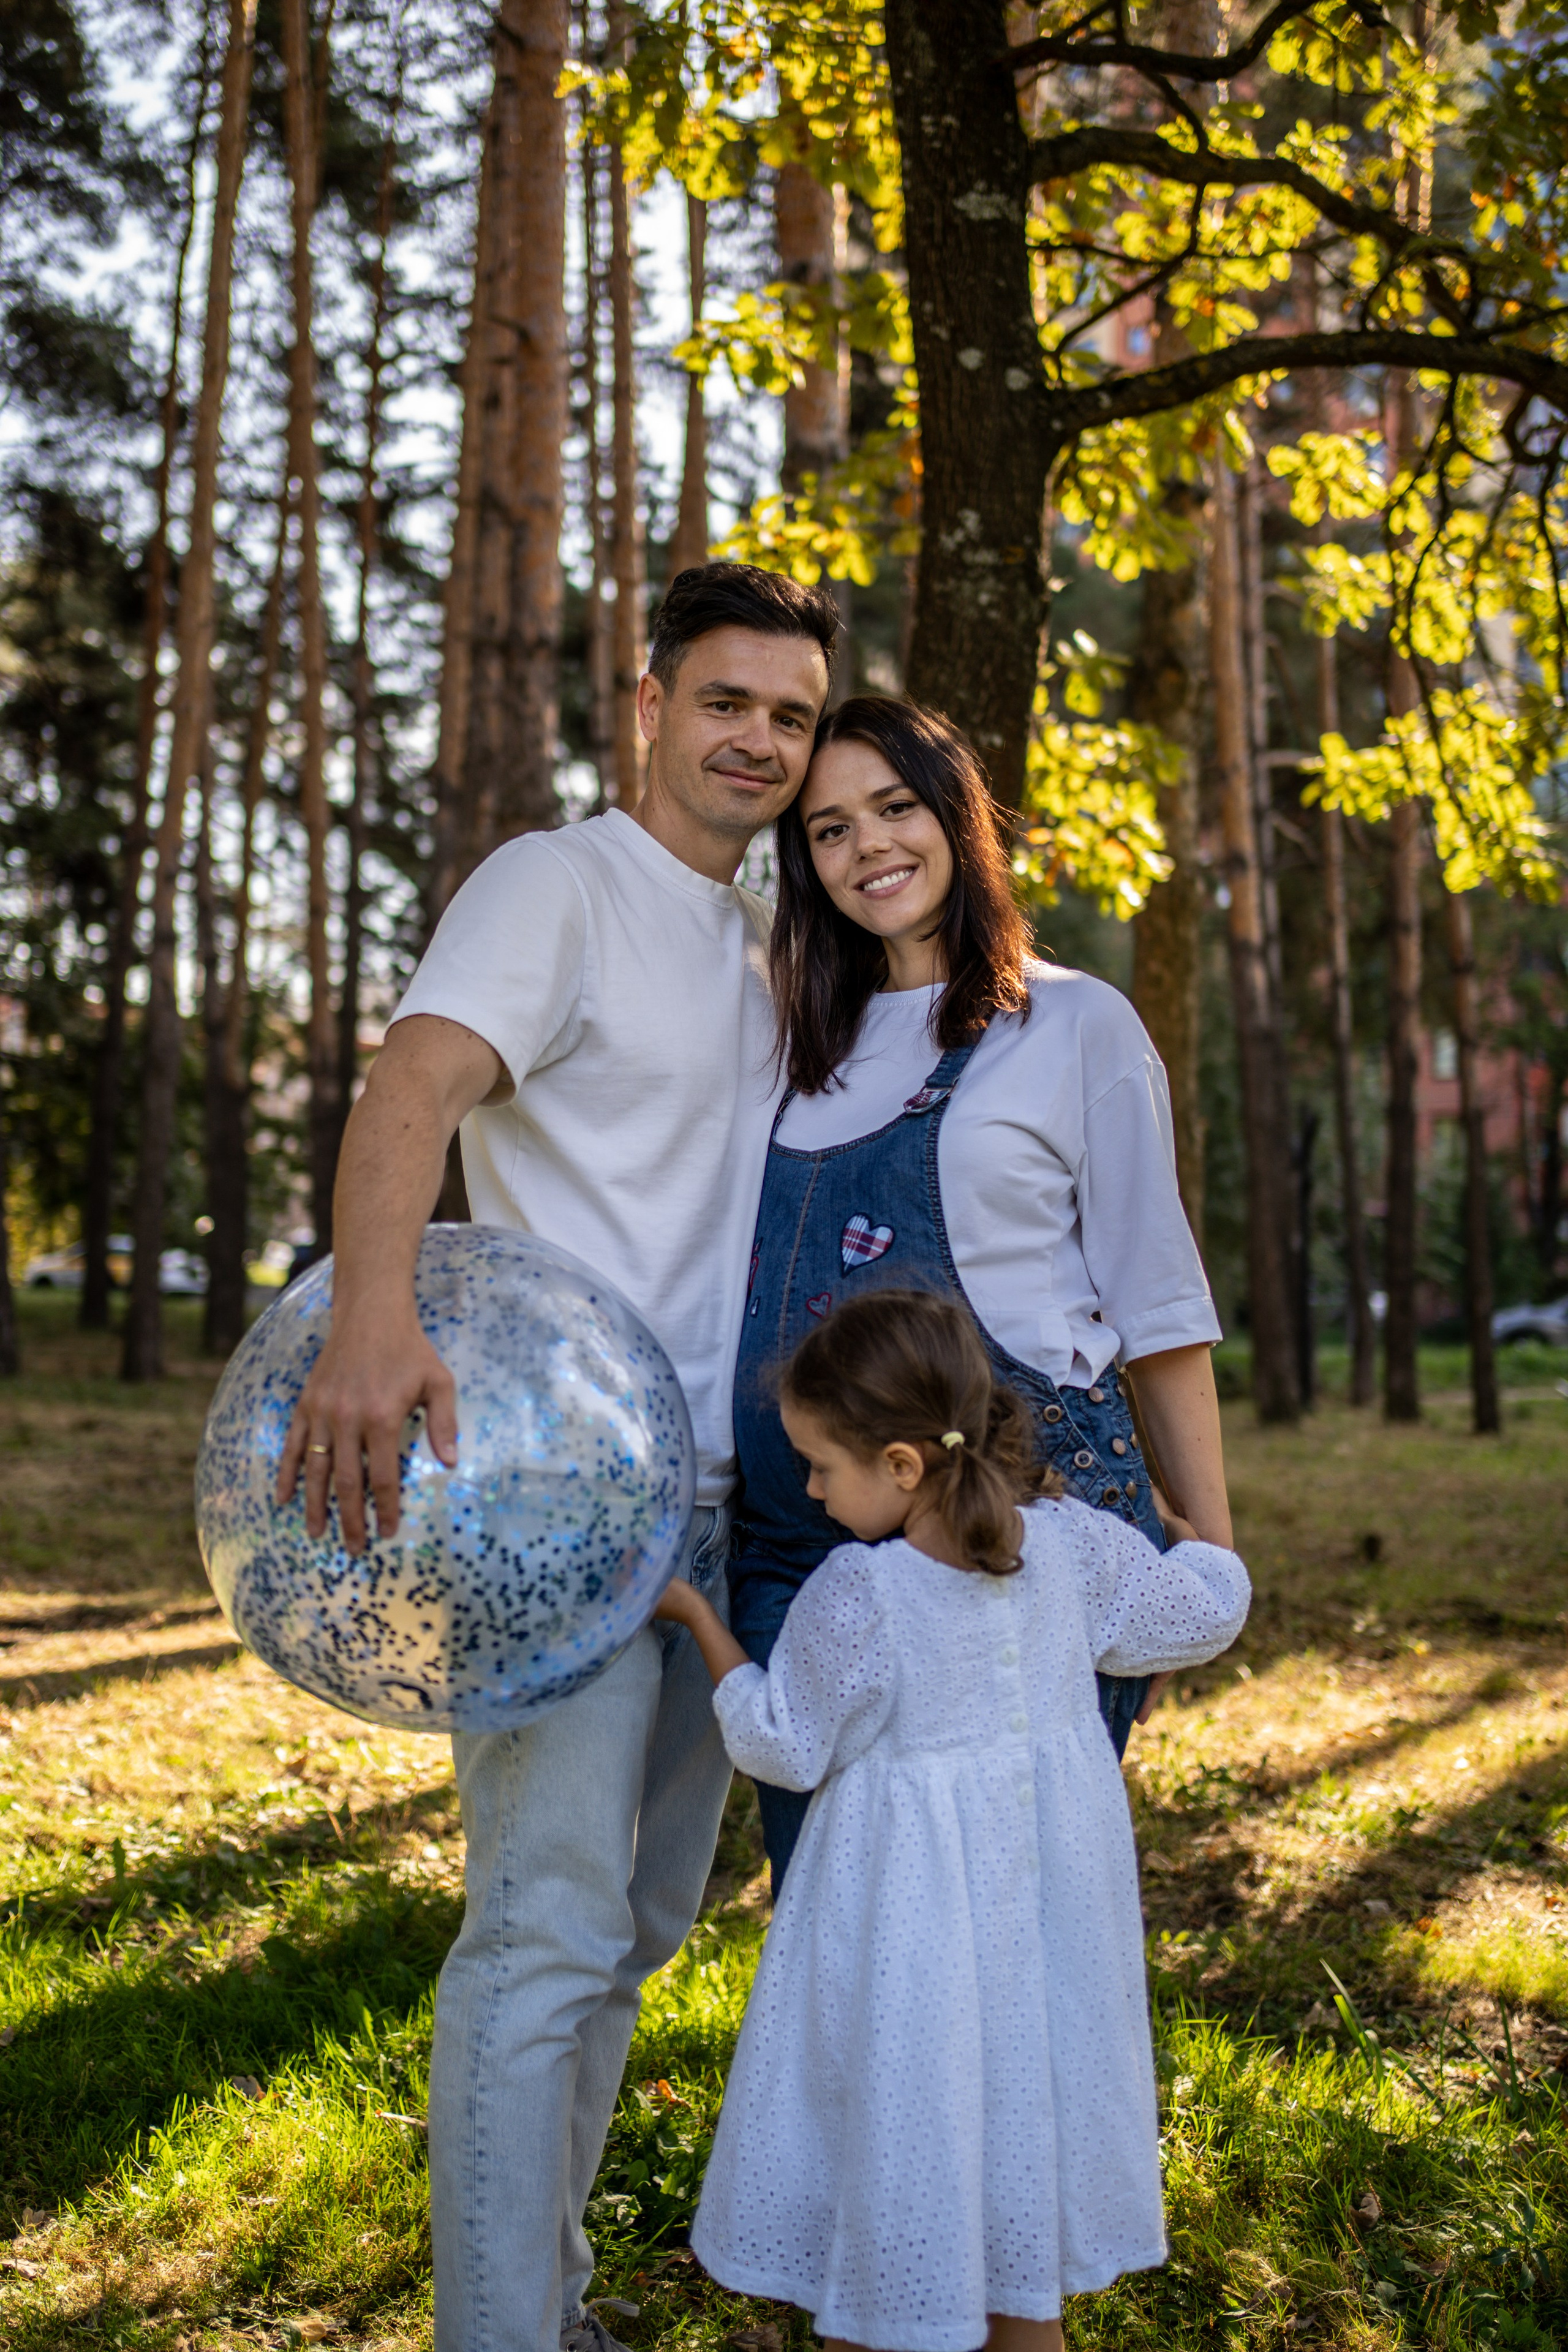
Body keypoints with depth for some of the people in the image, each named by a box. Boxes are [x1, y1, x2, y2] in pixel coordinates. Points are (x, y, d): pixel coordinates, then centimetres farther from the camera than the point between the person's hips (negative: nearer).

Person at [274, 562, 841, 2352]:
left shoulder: (767, 947, 18)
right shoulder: (554, 883, -6)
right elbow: (417, 1079, -23)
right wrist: (374, 1314, -41)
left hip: (718, 1501, 8)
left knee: (635, 1929, 15)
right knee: (549, 1932, -10)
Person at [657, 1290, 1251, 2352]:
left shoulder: (854, 1598, -23)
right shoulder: (1068, 1542, -8)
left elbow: (784, 1747, -10)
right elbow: (1202, 1610, 4)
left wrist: (700, 1617, -1)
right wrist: (1187, 1526, 24)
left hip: (909, 1915, -6)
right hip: (1052, 1884, 6)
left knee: (890, 2118, 10)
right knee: (1025, 2082, 21)